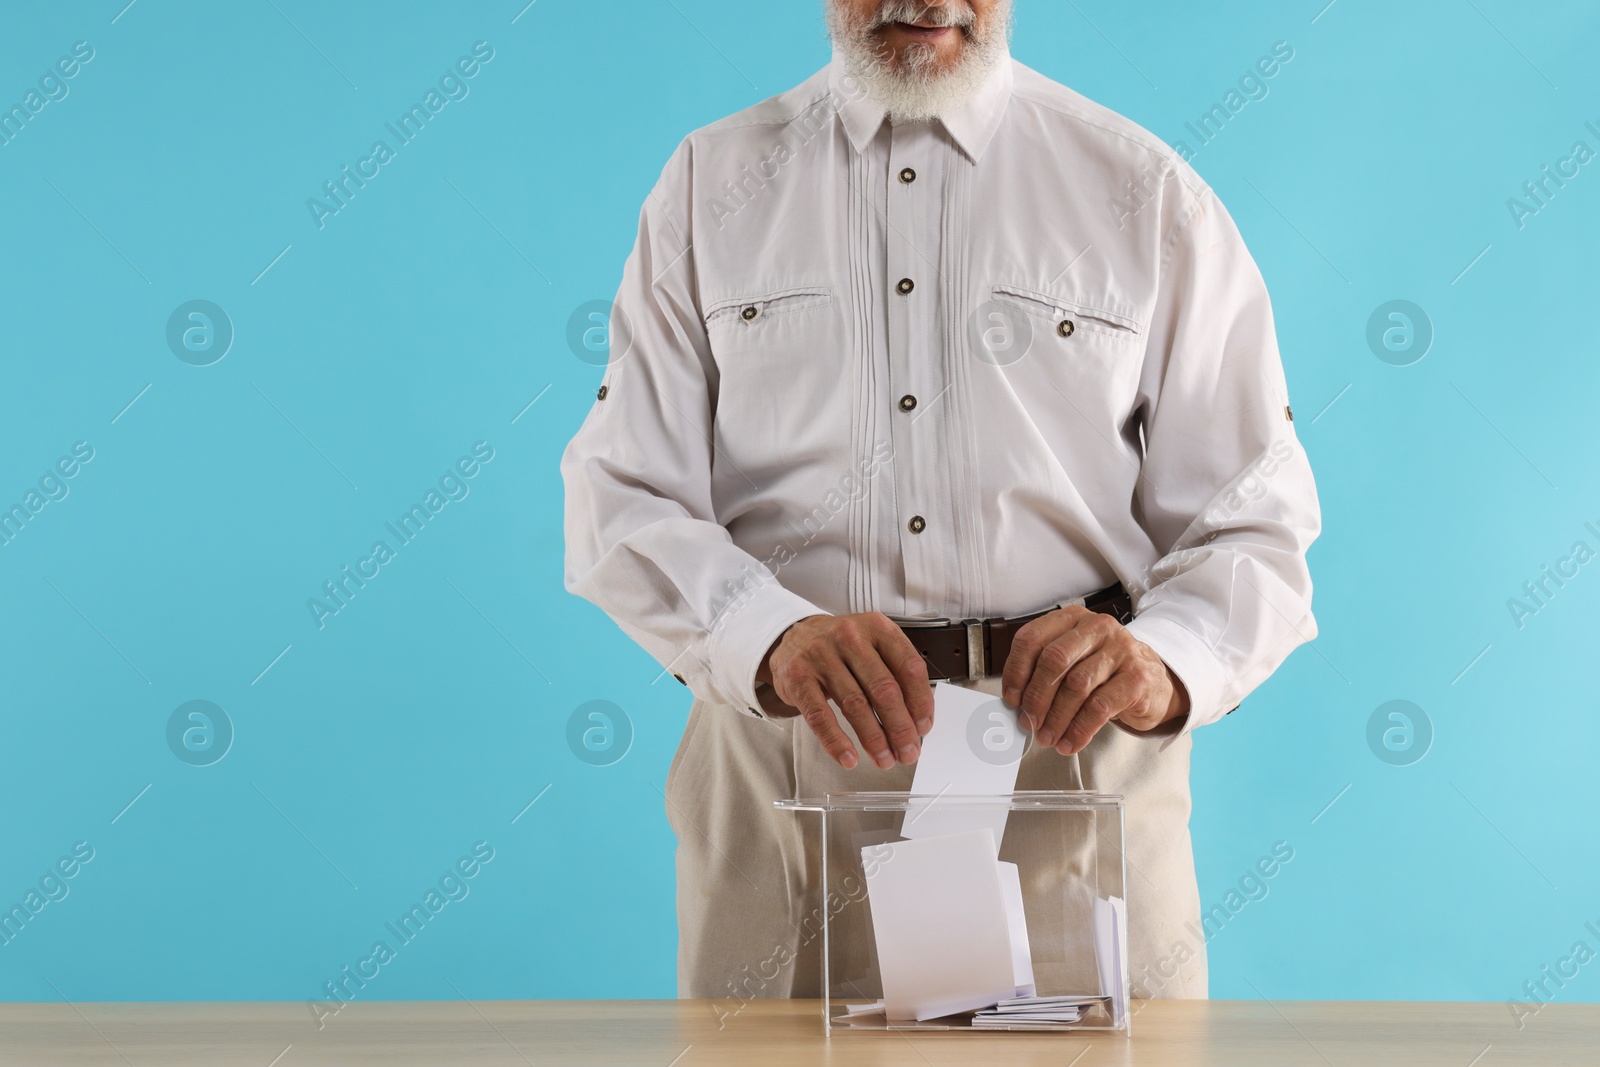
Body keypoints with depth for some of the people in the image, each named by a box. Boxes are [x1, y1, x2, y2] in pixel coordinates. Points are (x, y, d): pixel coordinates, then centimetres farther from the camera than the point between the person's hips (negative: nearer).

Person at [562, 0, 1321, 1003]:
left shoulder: (1151, 195, 6)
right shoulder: (712, 184, 9)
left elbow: (1252, 526, 3)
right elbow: (622, 501, 0)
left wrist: (1162, 663, -20)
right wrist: (773, 639, -20)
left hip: (1073, 757, 0)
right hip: (783, 771, 1)